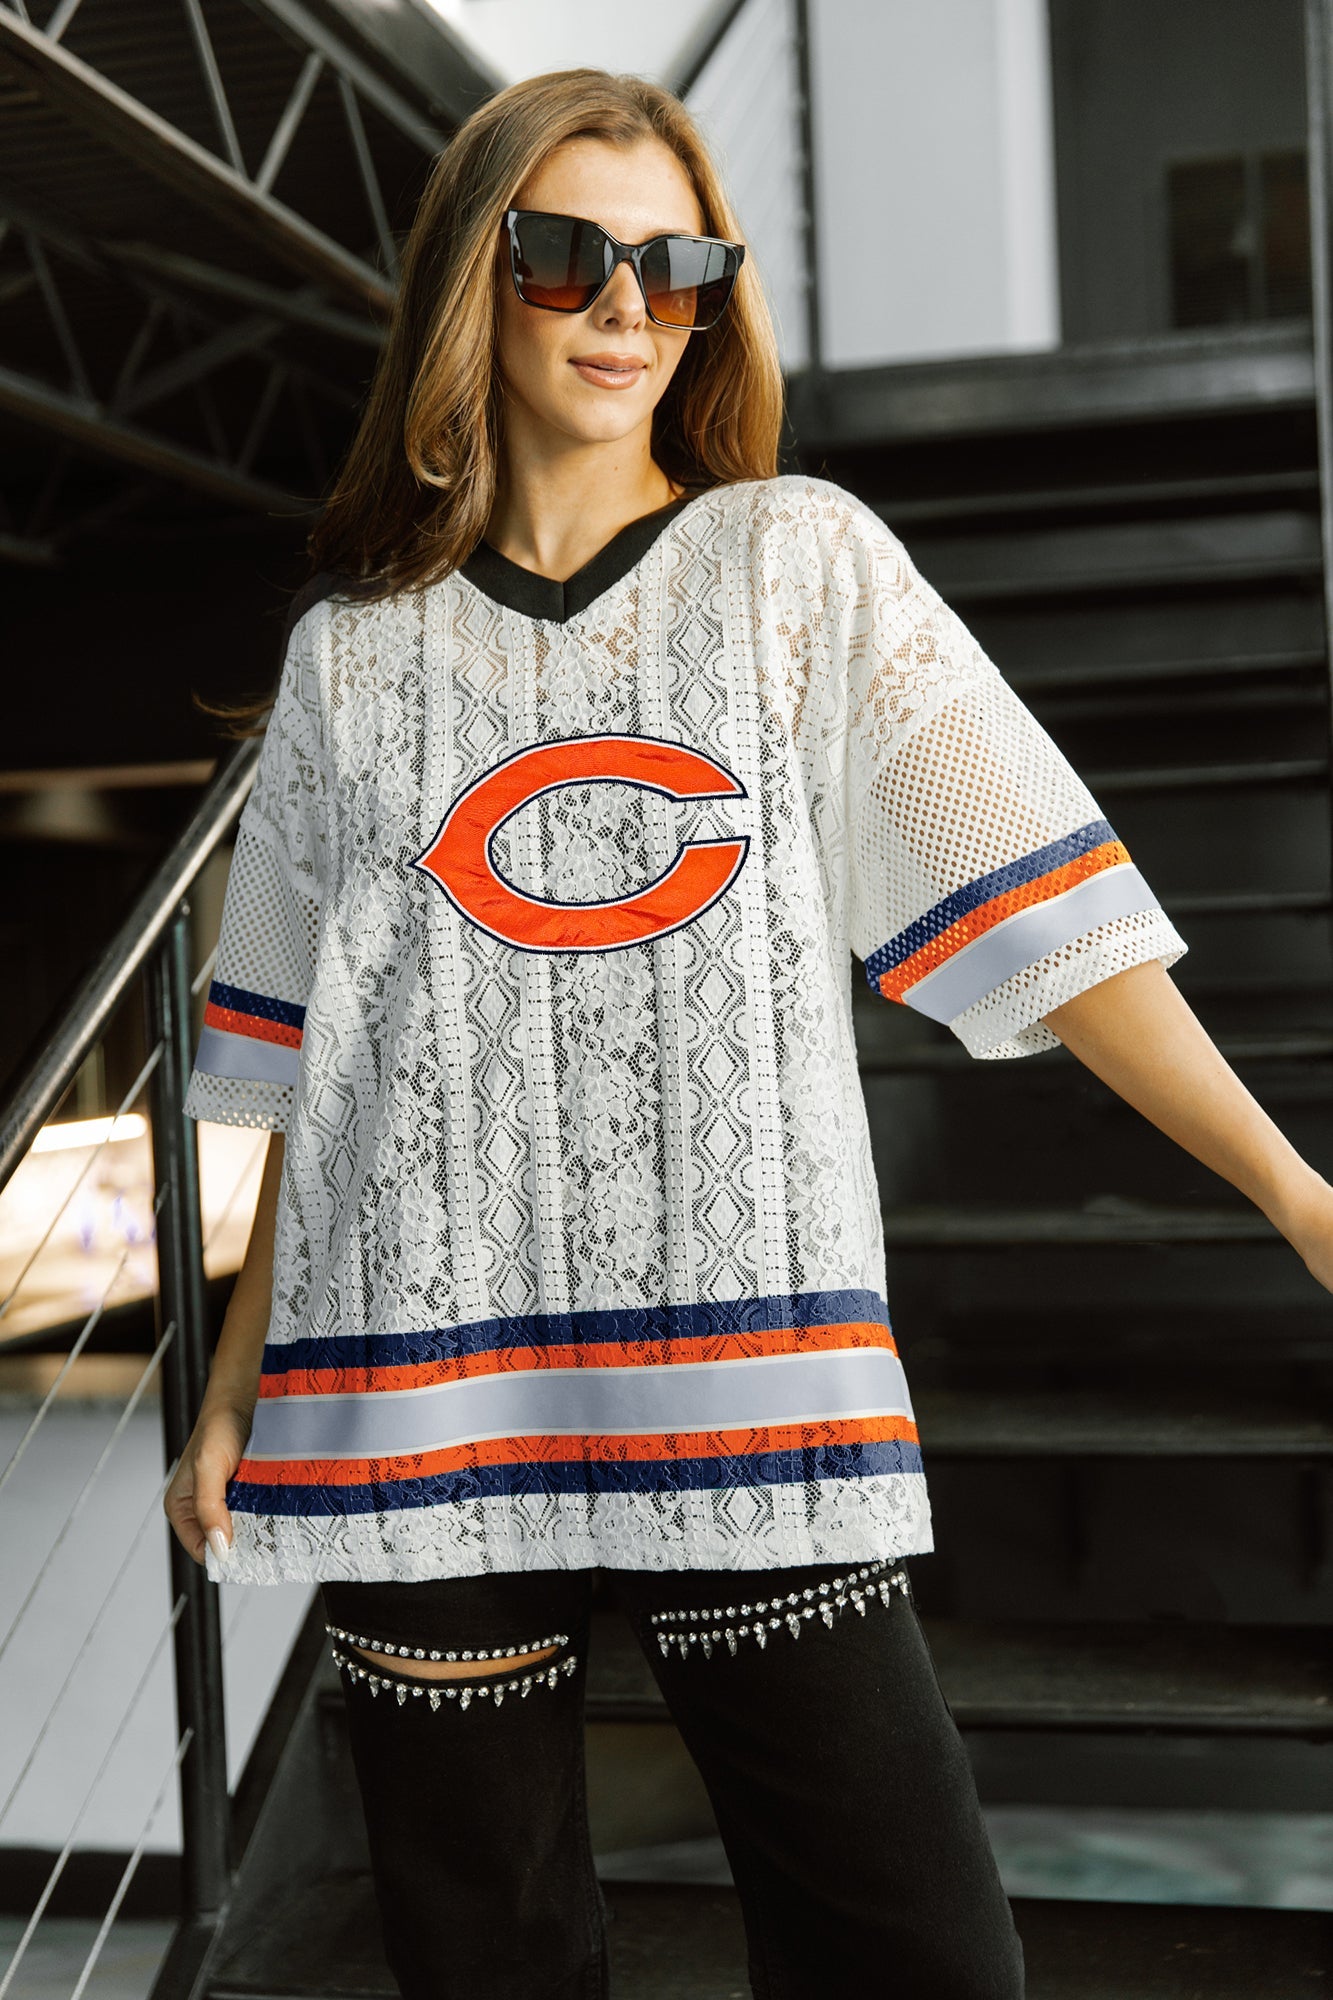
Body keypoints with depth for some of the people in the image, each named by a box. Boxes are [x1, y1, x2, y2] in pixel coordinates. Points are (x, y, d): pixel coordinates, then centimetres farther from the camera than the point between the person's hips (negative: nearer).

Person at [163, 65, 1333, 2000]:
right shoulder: (356, 646, 11)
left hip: (751, 1382, -1)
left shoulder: (805, 563, 7)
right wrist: (238, 1390, 11)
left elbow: (1035, 901, 0)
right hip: (423, 1390, 2)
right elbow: (309, 1064, 13)